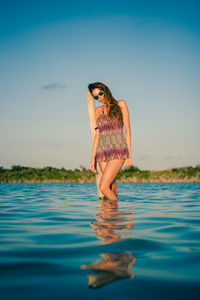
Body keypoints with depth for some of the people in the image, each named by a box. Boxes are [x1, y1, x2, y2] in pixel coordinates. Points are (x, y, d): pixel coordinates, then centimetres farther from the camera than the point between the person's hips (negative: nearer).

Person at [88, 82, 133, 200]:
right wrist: (93, 158, 7)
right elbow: (97, 134, 14)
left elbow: (127, 130, 3)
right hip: (103, 152, 4)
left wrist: (129, 155, -3)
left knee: (103, 187, -16)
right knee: (112, 188, 3)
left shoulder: (120, 104, 6)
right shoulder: (98, 110, 16)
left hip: (118, 150, -4)